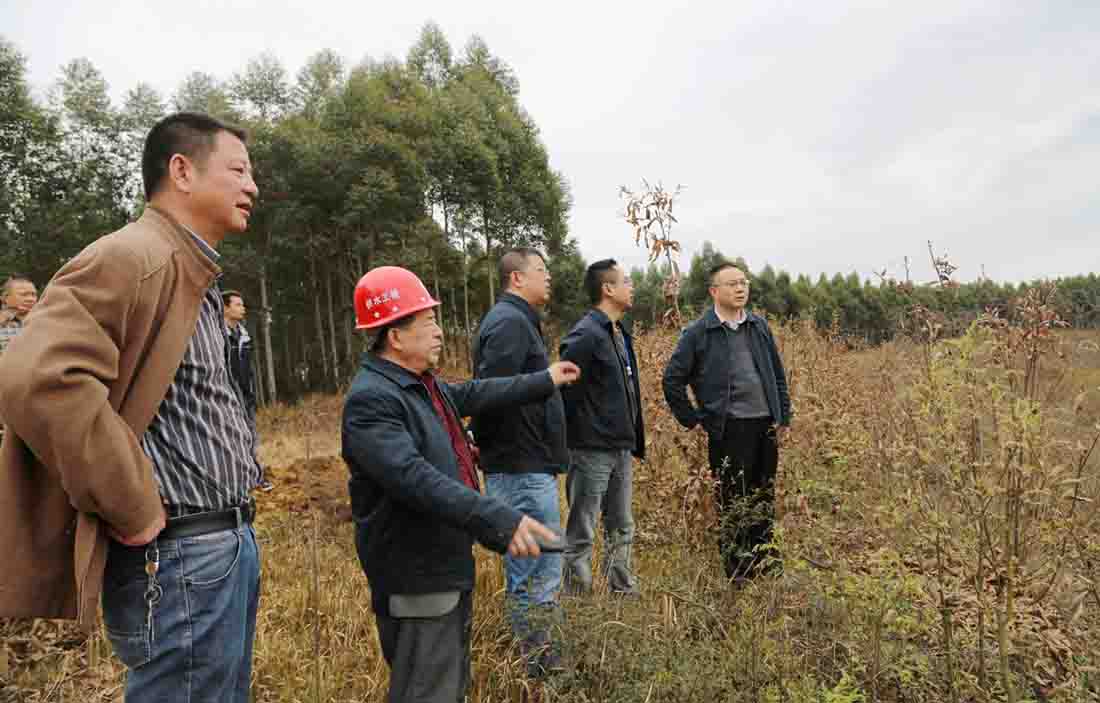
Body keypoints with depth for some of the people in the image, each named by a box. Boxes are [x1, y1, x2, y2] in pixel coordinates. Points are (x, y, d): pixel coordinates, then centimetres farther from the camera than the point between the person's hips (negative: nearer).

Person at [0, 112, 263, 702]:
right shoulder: (133, 258, -16)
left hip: (228, 541, 10)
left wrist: (235, 528, 16)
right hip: (180, 556, -10)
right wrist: (133, 509, -21)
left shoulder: (195, 278, 16)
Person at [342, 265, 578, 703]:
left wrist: (543, 382, 29)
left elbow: (472, 394, 24)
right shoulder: (371, 400, -25)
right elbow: (417, 480, -37)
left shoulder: (419, 382, 9)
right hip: (416, 580, -10)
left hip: (449, 567, 10)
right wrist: (500, 521, -44)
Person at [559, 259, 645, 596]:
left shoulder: (619, 332, 13)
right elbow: (565, 389, -20)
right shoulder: (586, 335, -16)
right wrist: (570, 439, -15)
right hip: (592, 450, -9)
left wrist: (634, 440, 17)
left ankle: (624, 594, 31)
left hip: (621, 449, 9)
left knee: (622, 529, 18)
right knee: (581, 534, 3)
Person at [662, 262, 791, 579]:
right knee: (733, 505, 3)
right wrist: (693, 420, -2)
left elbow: (778, 374, 18)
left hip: (766, 425, 5)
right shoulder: (698, 333, -4)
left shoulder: (760, 326, 12)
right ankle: (736, 576, 17)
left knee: (764, 503, 14)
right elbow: (672, 380, -1)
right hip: (728, 430, -5)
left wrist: (783, 416, 12)